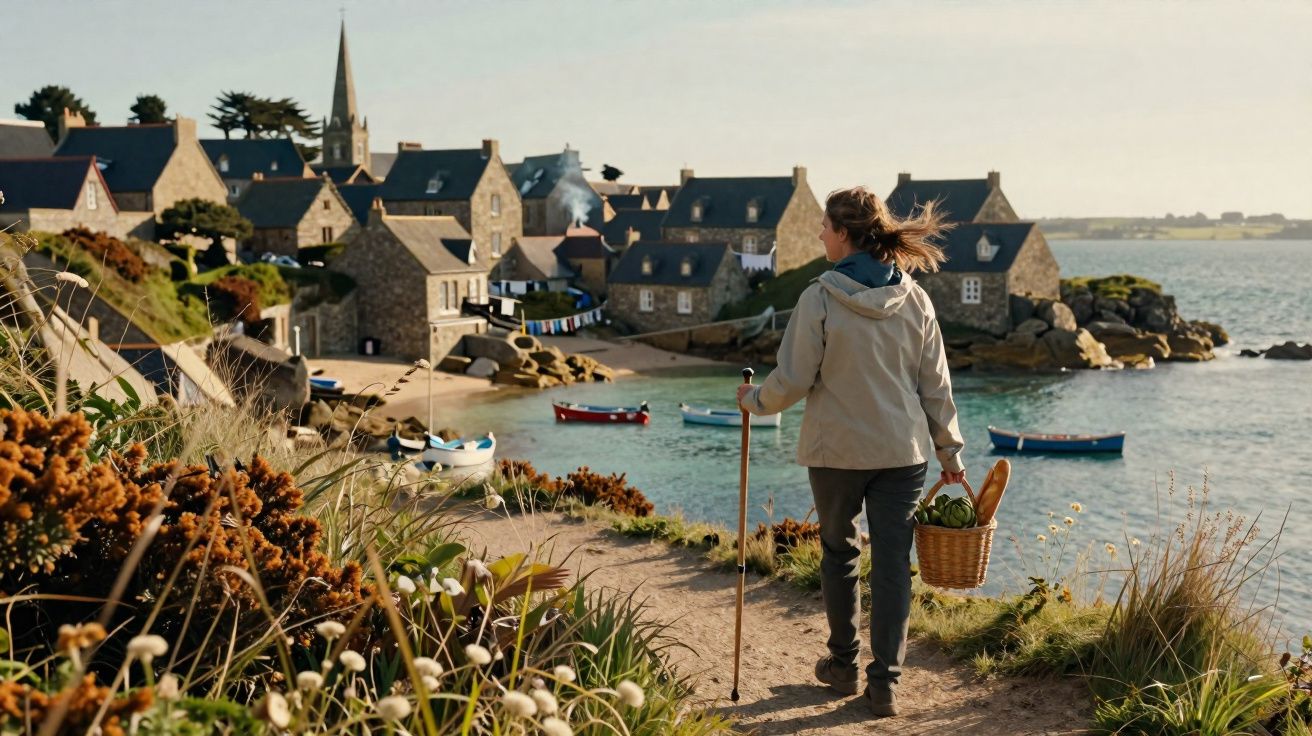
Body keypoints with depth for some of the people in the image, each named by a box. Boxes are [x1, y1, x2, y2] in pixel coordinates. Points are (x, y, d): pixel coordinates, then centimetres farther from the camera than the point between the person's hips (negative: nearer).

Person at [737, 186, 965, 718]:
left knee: (839, 554, 17)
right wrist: (949, 450, 13)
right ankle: (884, 683, 9)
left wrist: (754, 401, 10)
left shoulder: (819, 299, -13)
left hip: (837, 450, -2)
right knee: (892, 563, 7)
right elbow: (935, 385, 4)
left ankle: (844, 665, 29)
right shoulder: (914, 299, -1)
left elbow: (793, 381, -10)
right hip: (903, 451, 2)